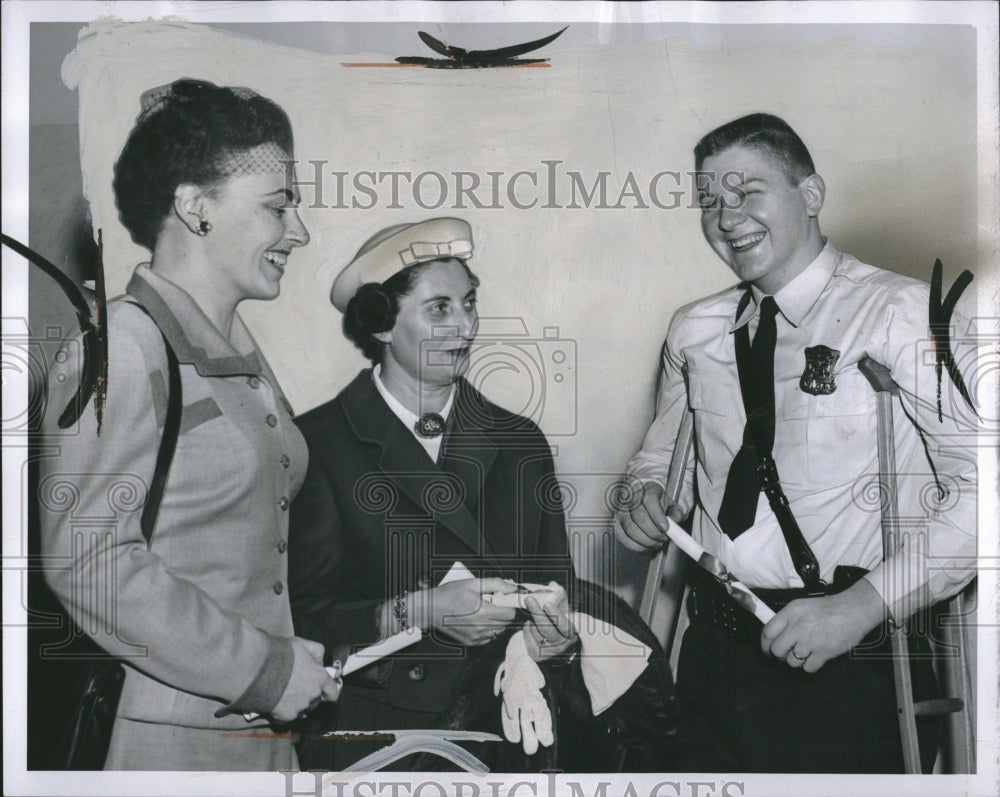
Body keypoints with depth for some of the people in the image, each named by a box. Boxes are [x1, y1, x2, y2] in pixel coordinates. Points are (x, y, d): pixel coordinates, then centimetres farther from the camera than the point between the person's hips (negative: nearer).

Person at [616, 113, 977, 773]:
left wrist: (862, 606, -21)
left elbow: (980, 484, -16)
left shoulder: (900, 312, -10)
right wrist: (648, 500, -1)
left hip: (851, 668, -5)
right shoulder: (694, 330, 8)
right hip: (713, 657, 5)